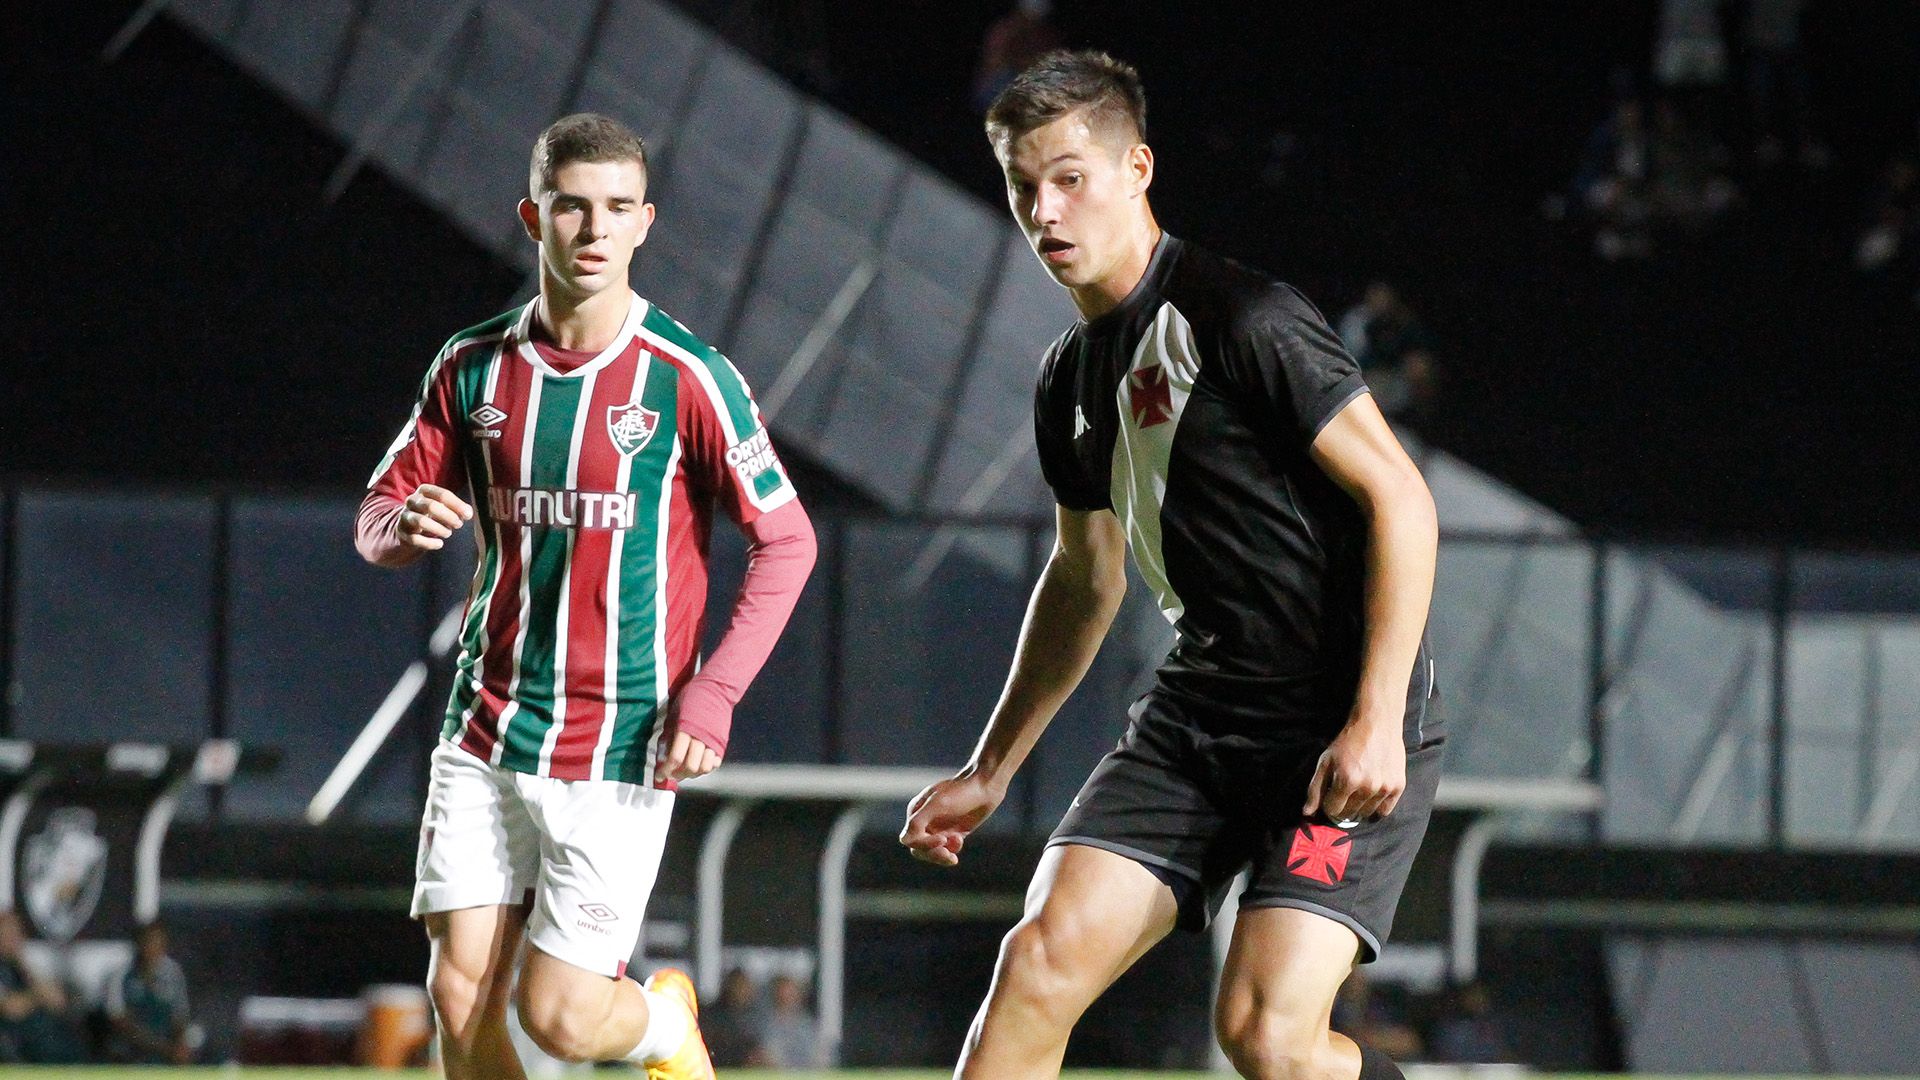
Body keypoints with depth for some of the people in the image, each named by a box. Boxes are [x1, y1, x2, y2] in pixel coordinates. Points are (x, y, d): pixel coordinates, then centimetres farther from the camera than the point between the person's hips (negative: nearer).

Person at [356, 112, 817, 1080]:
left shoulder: (688, 380, -8)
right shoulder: (474, 368, 4)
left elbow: (786, 543, -3)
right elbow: (377, 520, 11)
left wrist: (711, 698, -13)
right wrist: (406, 524, -15)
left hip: (619, 747, -4)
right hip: (484, 736, 4)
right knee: (461, 1001, -4)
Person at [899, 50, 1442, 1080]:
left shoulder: (1241, 319, -14)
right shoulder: (1071, 378, 12)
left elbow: (1400, 499, -16)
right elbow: (1086, 579, 27)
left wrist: (1376, 722, -22)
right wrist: (989, 770, 28)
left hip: (1346, 727, -7)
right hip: (1196, 713, 7)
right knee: (1043, 957, -8)